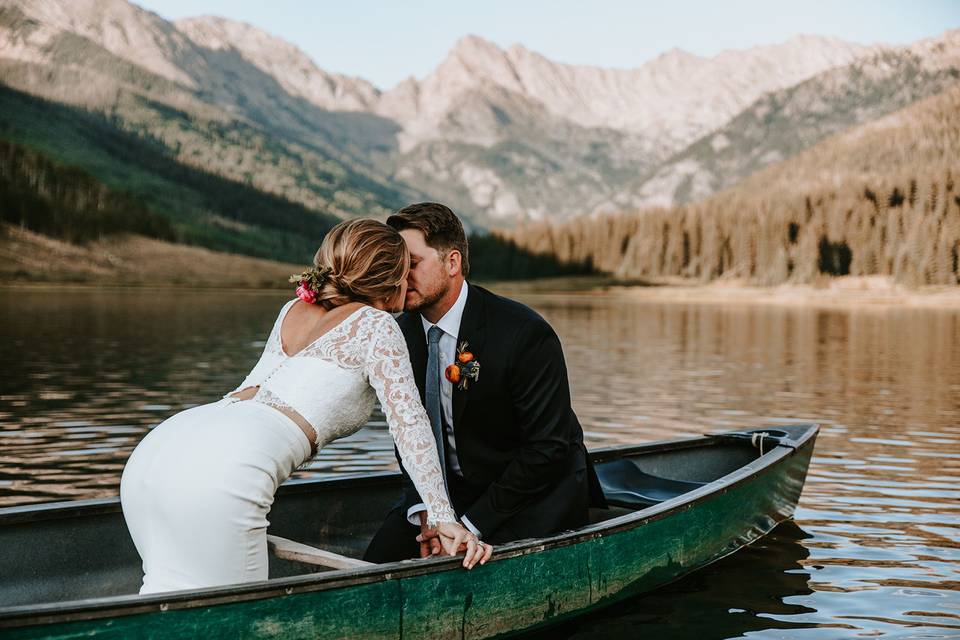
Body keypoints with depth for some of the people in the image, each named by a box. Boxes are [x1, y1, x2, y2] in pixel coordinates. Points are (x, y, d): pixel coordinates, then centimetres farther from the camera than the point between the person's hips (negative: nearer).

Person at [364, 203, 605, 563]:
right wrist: (425, 511, -15)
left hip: (537, 491, -5)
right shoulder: (402, 334, -3)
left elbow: (547, 447, -22)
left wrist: (472, 524, -23)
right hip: (448, 487, 5)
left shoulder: (526, 334, -23)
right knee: (379, 563, -11)